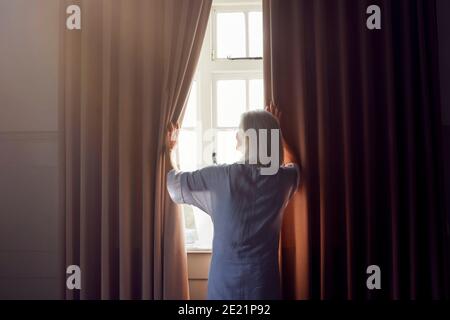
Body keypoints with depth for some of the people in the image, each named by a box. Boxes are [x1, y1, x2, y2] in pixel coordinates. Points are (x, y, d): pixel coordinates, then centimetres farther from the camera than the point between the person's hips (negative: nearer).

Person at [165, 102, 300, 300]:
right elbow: (292, 163, 19)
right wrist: (273, 129, 17)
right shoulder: (284, 178, -7)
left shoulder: (221, 176, -14)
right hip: (263, 278, 2)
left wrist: (169, 151, 19)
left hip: (226, 278, -2)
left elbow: (175, 183, 2)